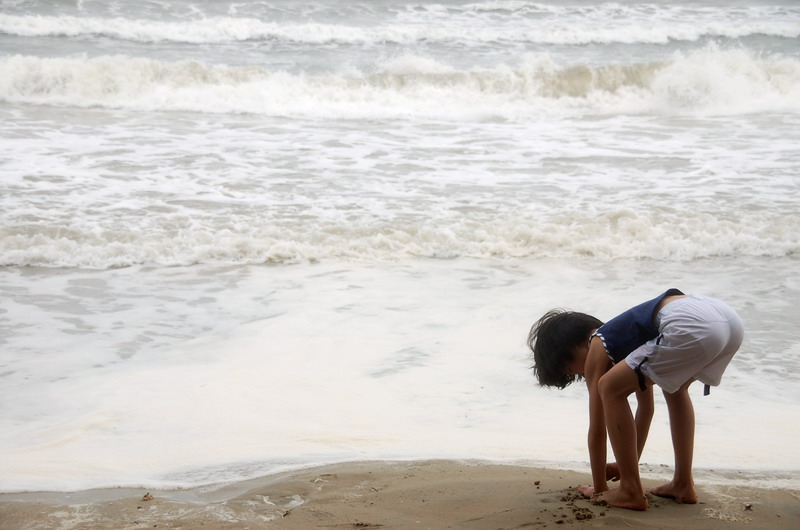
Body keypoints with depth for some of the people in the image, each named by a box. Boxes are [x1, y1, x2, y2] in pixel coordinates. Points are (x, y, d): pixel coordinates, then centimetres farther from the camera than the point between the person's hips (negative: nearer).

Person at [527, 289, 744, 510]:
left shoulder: (596, 351, 15)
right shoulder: (620, 336, 36)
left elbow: (597, 429, 17)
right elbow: (646, 407, 46)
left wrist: (599, 488, 28)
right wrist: (629, 464, 55)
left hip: (689, 327, -9)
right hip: (730, 320, 9)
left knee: (610, 388, 6)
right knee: (675, 387, 35)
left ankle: (631, 491, 8)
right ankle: (683, 484, 32)